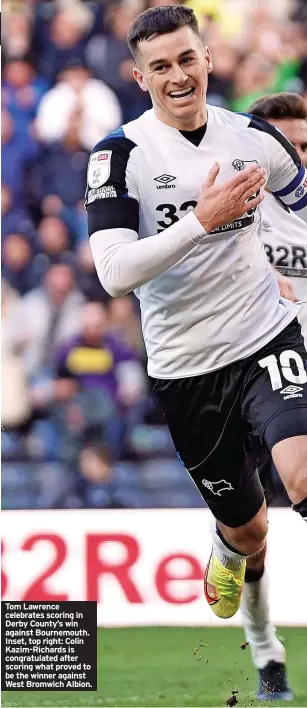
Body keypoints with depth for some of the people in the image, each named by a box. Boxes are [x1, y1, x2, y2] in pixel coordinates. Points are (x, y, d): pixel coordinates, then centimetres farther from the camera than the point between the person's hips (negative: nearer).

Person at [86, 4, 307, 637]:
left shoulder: (254, 138, 0)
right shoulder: (121, 153, -10)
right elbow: (114, 273, -21)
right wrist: (203, 219, -27)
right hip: (184, 368, 0)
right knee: (248, 529, 17)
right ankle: (230, 548, 52)